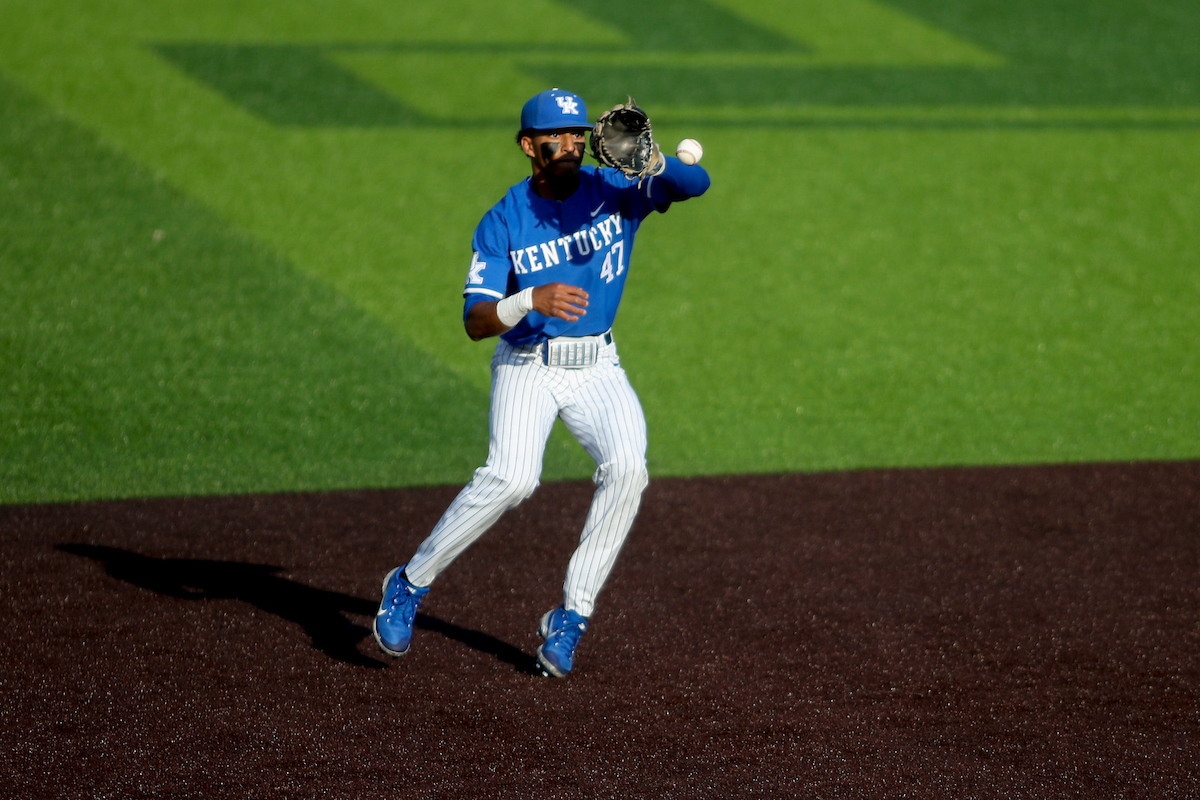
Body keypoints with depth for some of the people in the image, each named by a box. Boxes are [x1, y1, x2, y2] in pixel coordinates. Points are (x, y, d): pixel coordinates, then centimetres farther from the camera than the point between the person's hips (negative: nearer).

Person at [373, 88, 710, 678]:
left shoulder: (615, 190, -5)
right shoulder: (503, 222, -10)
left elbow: (696, 182, -18)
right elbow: (474, 322, -17)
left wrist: (651, 161, -38)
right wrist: (531, 301, -36)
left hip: (597, 368, 3)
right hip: (526, 366, -2)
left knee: (627, 467, -23)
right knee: (511, 477, -25)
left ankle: (571, 618, -12)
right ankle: (409, 585, -6)